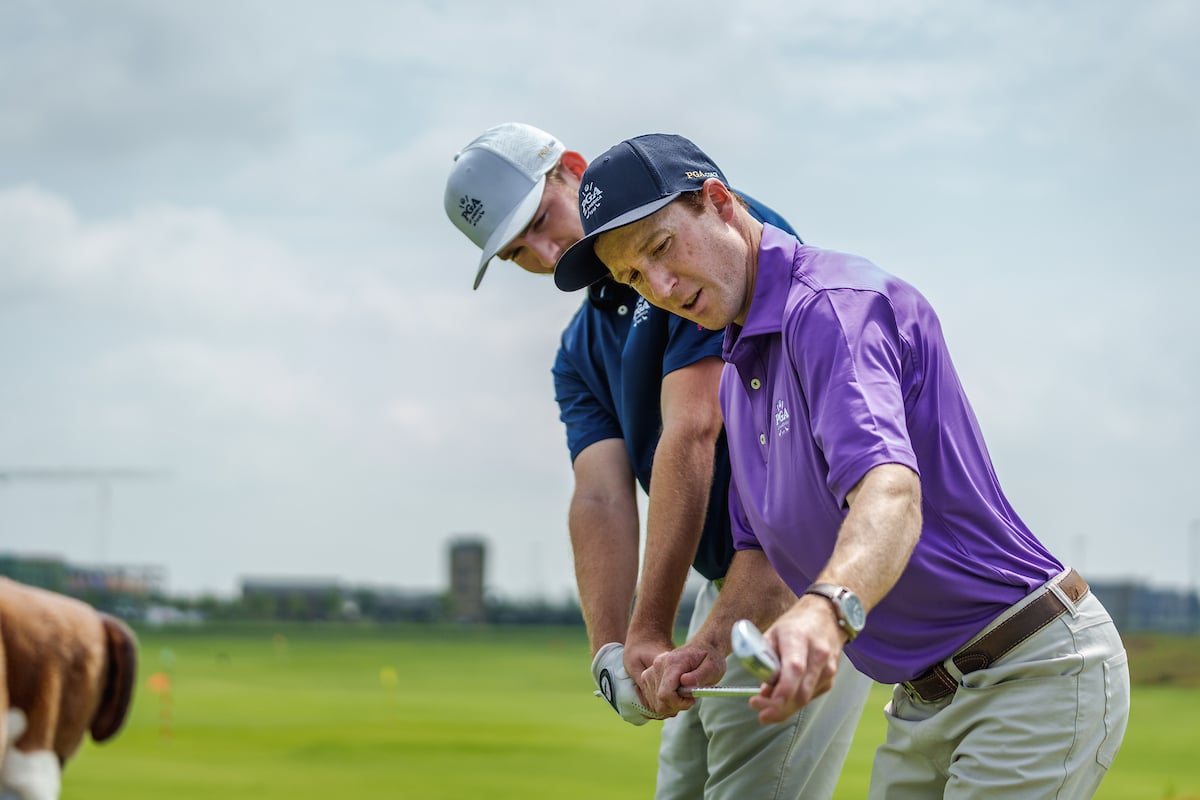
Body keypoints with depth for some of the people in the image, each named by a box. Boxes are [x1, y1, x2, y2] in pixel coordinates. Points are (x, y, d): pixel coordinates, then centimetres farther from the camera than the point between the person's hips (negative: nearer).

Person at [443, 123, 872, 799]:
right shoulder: (580, 356, 14)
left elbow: (692, 434, -19)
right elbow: (602, 497, -2)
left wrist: (652, 629, -20)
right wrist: (611, 652, -20)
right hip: (727, 583, 9)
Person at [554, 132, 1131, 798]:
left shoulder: (834, 304, -19)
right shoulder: (738, 374, 13)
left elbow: (891, 490, -38)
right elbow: (763, 550, 20)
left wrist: (829, 607, -56)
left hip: (1036, 670, -9)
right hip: (923, 694, 9)